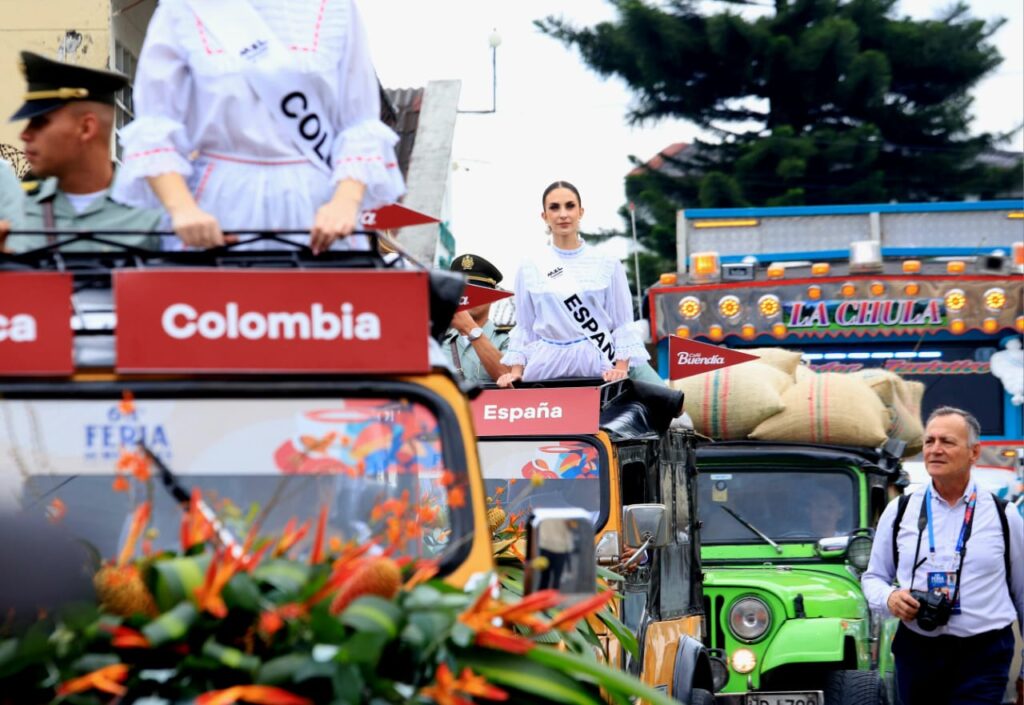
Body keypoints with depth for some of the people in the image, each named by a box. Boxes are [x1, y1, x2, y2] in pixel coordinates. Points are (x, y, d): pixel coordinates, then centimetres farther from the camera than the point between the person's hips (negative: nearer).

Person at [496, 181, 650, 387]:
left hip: (596, 369, -1)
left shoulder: (608, 265, 4)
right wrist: (516, 371, 0)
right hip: (546, 369, 1)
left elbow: (622, 325, 4)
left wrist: (621, 369, -8)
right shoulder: (530, 269, 8)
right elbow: (524, 329, 11)